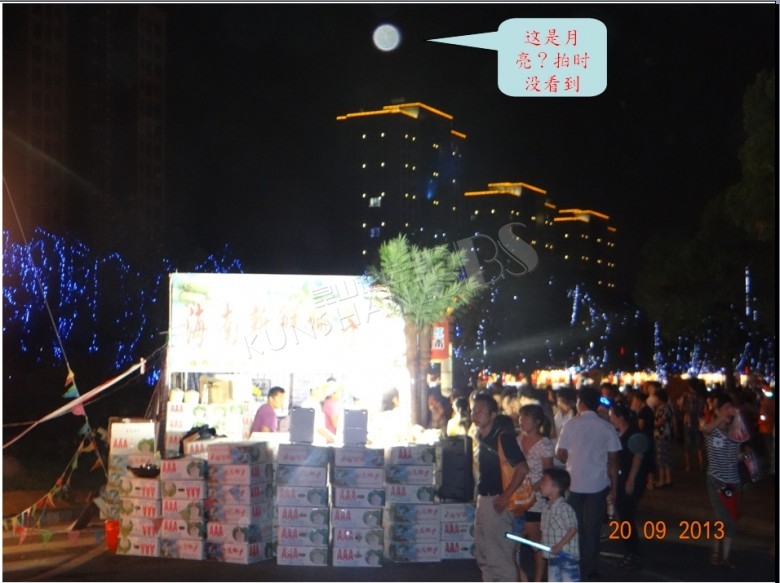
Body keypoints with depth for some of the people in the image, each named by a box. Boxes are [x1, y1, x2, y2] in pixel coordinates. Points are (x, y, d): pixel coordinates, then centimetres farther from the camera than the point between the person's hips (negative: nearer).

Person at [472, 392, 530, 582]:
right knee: (484, 554, 17)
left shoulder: (503, 437, -17)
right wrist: (479, 495, 15)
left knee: (500, 555, -4)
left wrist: (505, 497, -21)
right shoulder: (481, 437, 9)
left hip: (496, 501, -9)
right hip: (483, 500, 9)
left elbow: (522, 468, -23)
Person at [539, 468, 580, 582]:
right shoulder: (546, 507, 9)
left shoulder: (564, 508, -18)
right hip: (552, 556, 9)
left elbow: (573, 529, -19)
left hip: (567, 555, -9)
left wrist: (560, 545, -23)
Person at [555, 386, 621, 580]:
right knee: (593, 529, 10)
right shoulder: (607, 427, -6)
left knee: (575, 528, 15)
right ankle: (590, 570, 13)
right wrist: (613, 488, 1)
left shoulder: (571, 425, -7)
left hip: (574, 483, 0)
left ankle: (576, 568, 19)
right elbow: (612, 460, -6)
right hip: (598, 484, 0)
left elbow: (560, 454, -3)